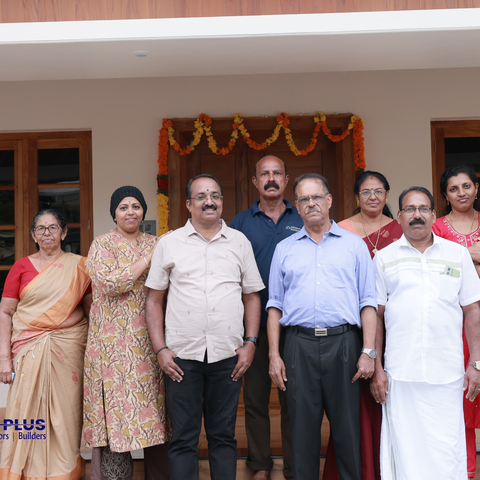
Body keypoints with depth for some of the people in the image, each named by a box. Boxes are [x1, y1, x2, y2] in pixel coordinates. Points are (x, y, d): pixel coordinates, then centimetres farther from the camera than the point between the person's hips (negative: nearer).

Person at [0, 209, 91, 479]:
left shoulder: (79, 266, 6)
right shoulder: (22, 267, 6)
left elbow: (91, 309, 8)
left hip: (69, 348, 0)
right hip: (30, 349, 0)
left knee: (66, 413, 2)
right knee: (29, 413, 0)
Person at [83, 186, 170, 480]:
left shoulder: (156, 244, 14)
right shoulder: (102, 245, 3)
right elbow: (109, 283, -14)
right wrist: (149, 258, -11)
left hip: (151, 341, 4)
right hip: (114, 342, -3)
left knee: (154, 405, 4)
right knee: (117, 403, -3)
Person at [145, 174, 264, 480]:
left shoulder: (240, 242, 8)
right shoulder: (169, 244, 5)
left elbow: (252, 296, 11)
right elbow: (154, 300, 6)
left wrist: (251, 342, 1)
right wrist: (160, 349, -2)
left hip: (228, 356, 1)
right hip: (182, 355, -1)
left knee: (224, 435, 11)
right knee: (183, 438, 6)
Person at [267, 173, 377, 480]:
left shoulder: (354, 245, 9)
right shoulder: (285, 249, 13)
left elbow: (368, 302, 5)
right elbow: (275, 305, 11)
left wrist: (368, 352, -4)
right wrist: (274, 354, 3)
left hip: (343, 342, -1)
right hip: (300, 344, 1)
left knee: (347, 427, 4)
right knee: (303, 427, 7)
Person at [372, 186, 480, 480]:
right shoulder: (384, 258, 7)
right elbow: (375, 315, 5)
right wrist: (376, 368, 1)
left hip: (447, 374, 1)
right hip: (400, 374, 0)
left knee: (447, 450, 4)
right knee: (405, 449, 5)